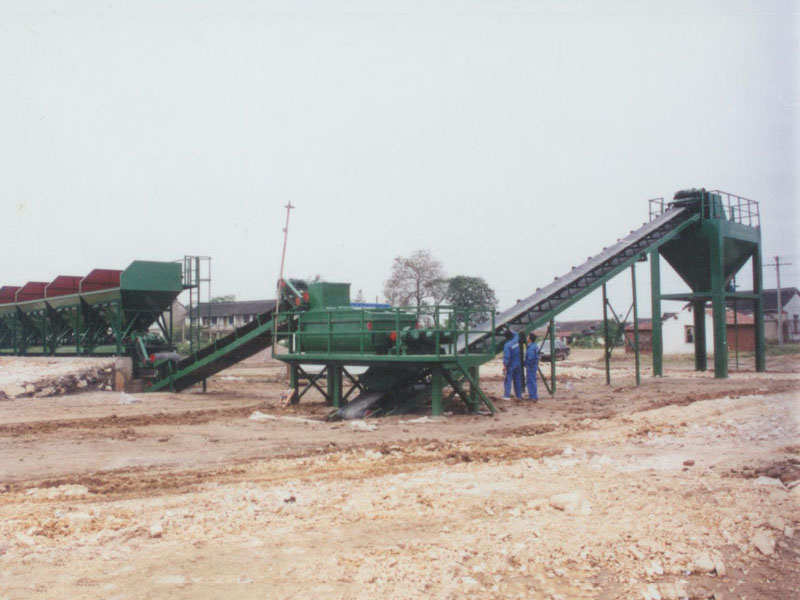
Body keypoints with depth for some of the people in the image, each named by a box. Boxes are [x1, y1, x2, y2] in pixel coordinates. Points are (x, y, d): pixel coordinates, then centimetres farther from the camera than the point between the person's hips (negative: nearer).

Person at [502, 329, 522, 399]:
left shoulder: (507, 345, -21)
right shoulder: (516, 340, -2)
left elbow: (506, 356, -21)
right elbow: (516, 334, 23)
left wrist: (505, 365, -15)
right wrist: (509, 331, 27)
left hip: (511, 365, -6)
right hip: (518, 364, 6)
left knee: (508, 380, -1)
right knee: (518, 380, 12)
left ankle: (507, 396, -3)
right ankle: (519, 395, 17)